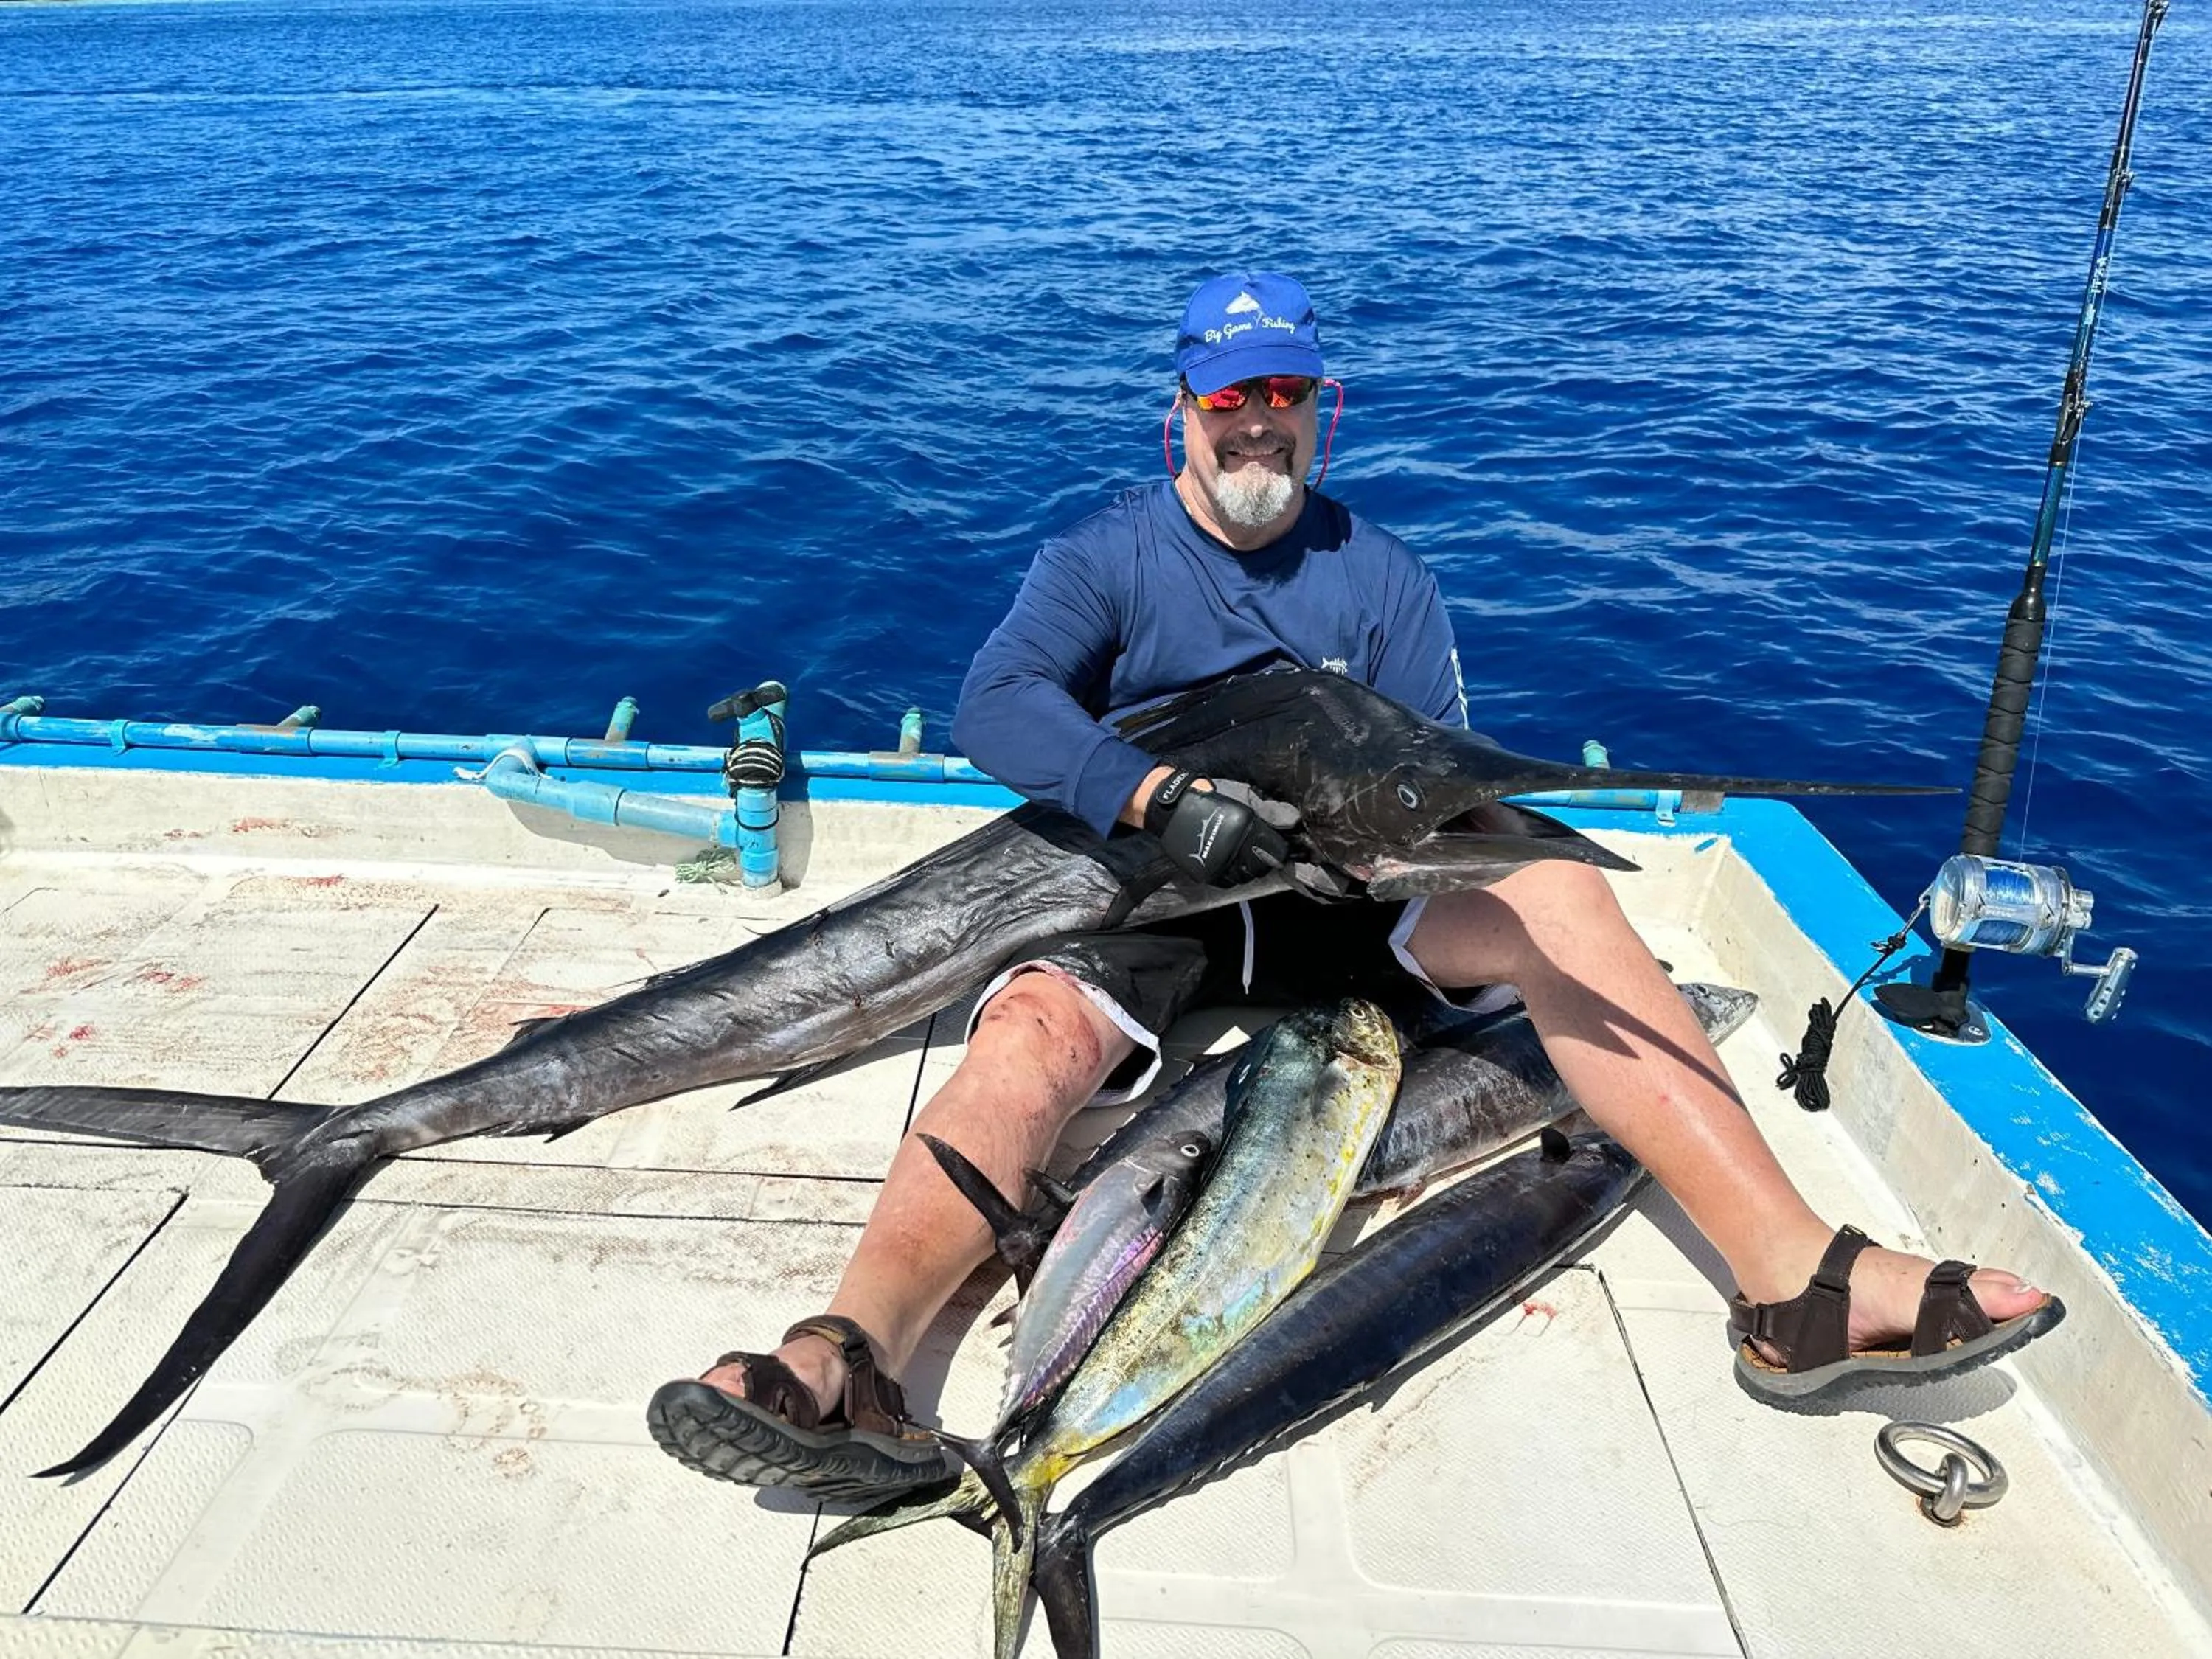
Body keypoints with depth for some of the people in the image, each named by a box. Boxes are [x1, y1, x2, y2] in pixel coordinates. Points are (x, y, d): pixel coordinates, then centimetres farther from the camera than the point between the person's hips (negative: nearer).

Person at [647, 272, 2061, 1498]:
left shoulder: (1383, 576, 10)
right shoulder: (1103, 559, 1)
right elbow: (999, 702, -17)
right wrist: (1160, 797, -34)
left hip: (1340, 901, 2)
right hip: (1144, 903, -1)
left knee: (1556, 897, -23)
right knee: (1035, 1026, -33)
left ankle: (1800, 1285, -31)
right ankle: (852, 1364, -51)